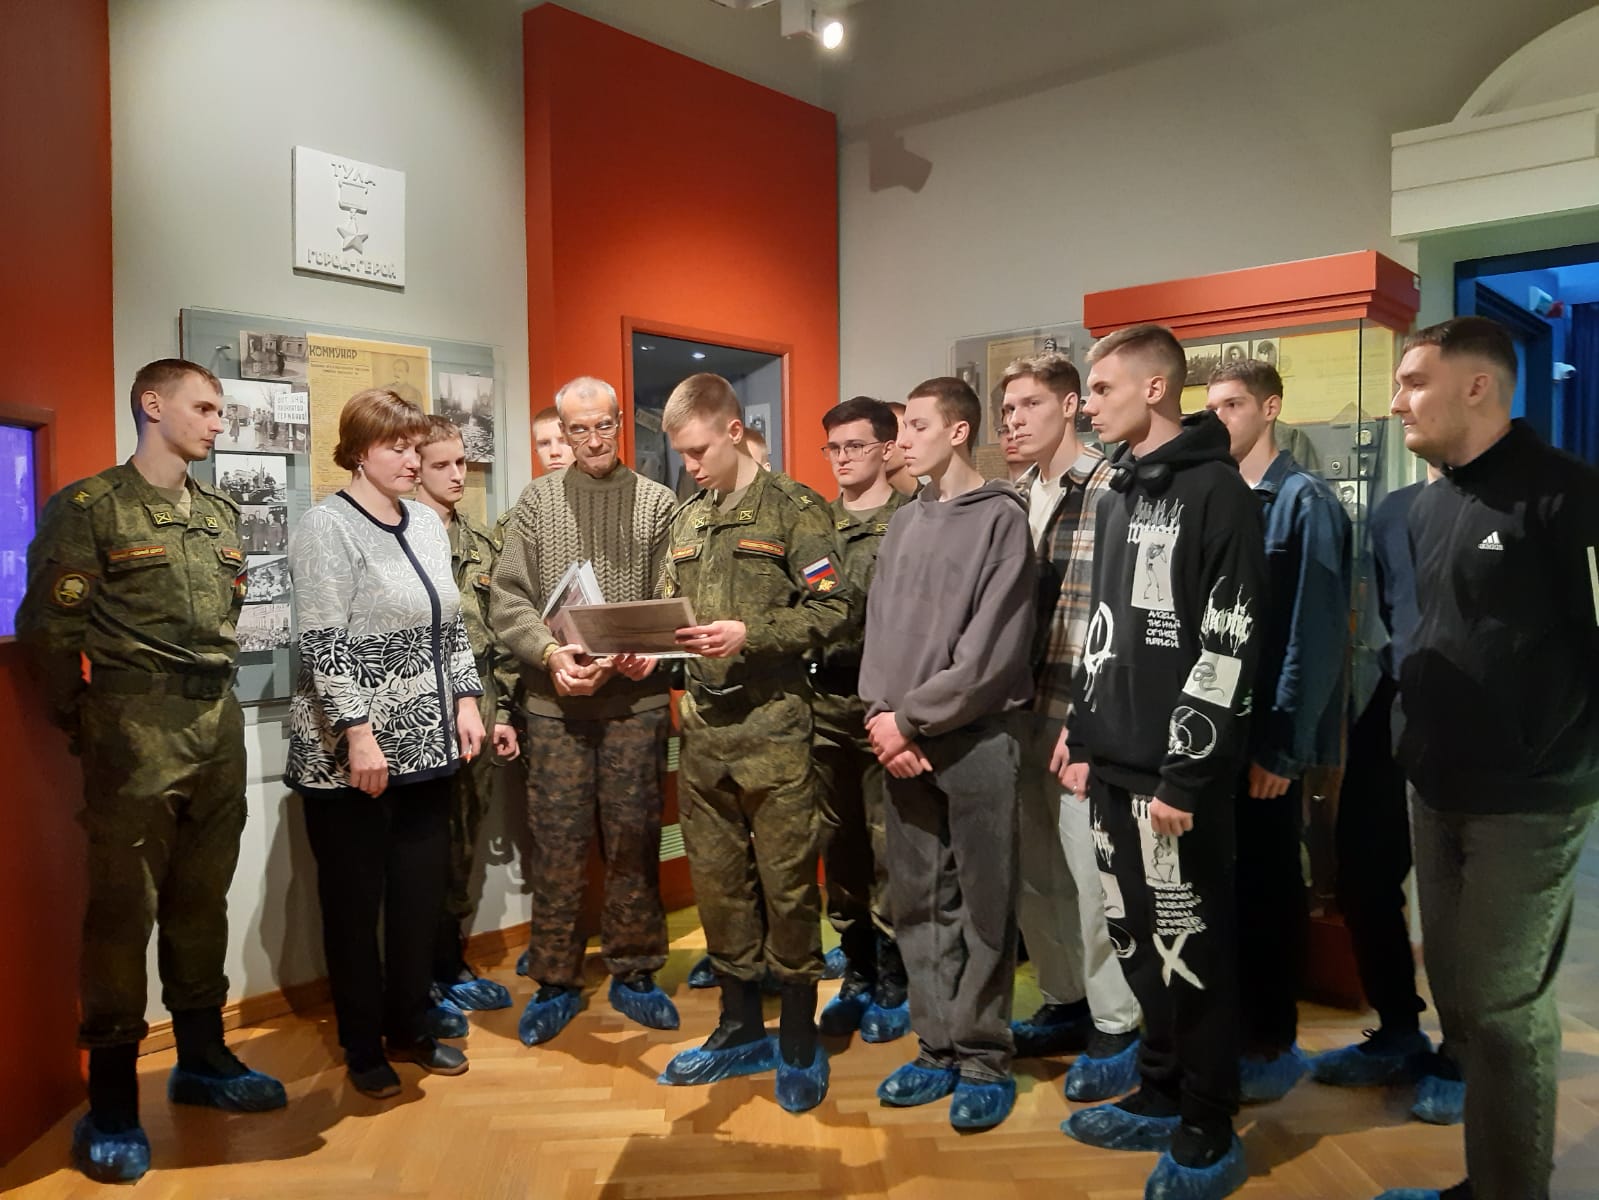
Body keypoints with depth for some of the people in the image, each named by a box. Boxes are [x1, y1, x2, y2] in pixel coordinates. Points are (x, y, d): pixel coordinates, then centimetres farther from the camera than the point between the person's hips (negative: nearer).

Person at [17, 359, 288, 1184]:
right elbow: (48, 629, -7)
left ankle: (202, 1059, 27)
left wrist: (216, 699, 13)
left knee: (202, 901, 13)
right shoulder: (88, 507, -5)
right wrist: (86, 726, -3)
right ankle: (112, 1104, 10)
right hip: (137, 733, -6)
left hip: (219, 726, 6)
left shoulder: (221, 513, 14)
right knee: (124, 910, -1)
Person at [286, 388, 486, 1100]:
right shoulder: (327, 528, -10)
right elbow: (322, 644, -16)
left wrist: (466, 701, 8)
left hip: (424, 744, 6)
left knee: (422, 891, 12)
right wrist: (358, 734, -20)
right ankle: (363, 1049, 22)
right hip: (349, 754, -6)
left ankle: (409, 1030, 28)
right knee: (355, 901, 7)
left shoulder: (427, 522, 11)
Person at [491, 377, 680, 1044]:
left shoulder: (656, 502, 6)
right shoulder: (536, 501, 7)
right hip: (555, 700, 0)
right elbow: (508, 600, 0)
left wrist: (652, 651, -18)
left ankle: (633, 972, 24)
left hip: (636, 699, 0)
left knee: (633, 839, 8)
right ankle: (555, 982, 20)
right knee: (555, 843, 5)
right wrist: (549, 652, -16)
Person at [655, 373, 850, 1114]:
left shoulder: (792, 508, -3)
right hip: (703, 727, 6)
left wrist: (750, 634, -20)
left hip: (773, 727, -6)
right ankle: (740, 1029, 28)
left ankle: (799, 1041, 18)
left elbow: (831, 610, -10)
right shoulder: (686, 522, 16)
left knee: (787, 884, 2)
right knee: (717, 882, 13)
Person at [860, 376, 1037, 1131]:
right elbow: (878, 629, 11)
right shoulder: (902, 525, 15)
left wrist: (910, 718, -11)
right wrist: (880, 715, -5)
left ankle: (983, 1059, 16)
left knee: (983, 905, 3)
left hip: (976, 738, -6)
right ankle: (937, 1049, 24)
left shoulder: (1002, 518, -5)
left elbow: (991, 652, -12)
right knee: (916, 901, 11)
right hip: (902, 741, 6)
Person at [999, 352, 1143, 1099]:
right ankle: (1065, 1002, 30)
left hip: (1082, 716, -7)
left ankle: (1117, 1027, 16)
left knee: (1086, 874, -1)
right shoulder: (1014, 501, 13)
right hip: (1022, 715, 7)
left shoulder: (1112, 492, -8)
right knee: (1029, 870, 13)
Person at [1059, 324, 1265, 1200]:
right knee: (1139, 942, 16)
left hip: (1176, 773, -8)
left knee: (1189, 950, 2)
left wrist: (1184, 774, -18)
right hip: (1115, 766, 8)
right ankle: (1159, 1099, 31)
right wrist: (1083, 738, 16)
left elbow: (1228, 646, -15)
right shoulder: (1117, 496, 15)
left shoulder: (1218, 493, -10)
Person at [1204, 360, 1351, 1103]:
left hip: (1266, 737, -6)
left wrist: (1282, 745, -17)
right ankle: (1228, 1028, 30)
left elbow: (1314, 635, -15)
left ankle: (1273, 1044, 22)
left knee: (1269, 887, 7)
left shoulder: (1304, 502, -10)